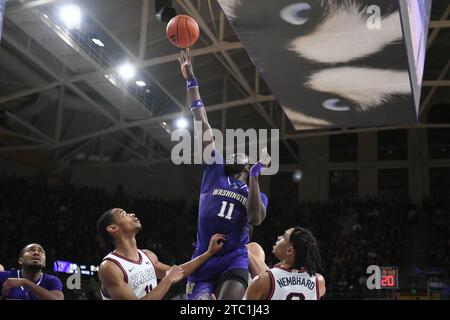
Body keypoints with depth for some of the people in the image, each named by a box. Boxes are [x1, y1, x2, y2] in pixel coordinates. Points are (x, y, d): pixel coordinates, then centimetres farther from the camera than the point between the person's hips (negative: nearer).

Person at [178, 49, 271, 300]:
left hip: (234, 260, -1)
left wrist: (255, 175, -10)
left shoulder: (258, 195, 17)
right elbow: (203, 126, 14)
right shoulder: (215, 171, 16)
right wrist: (191, 82, 14)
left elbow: (256, 220, -9)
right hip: (203, 259, 1)